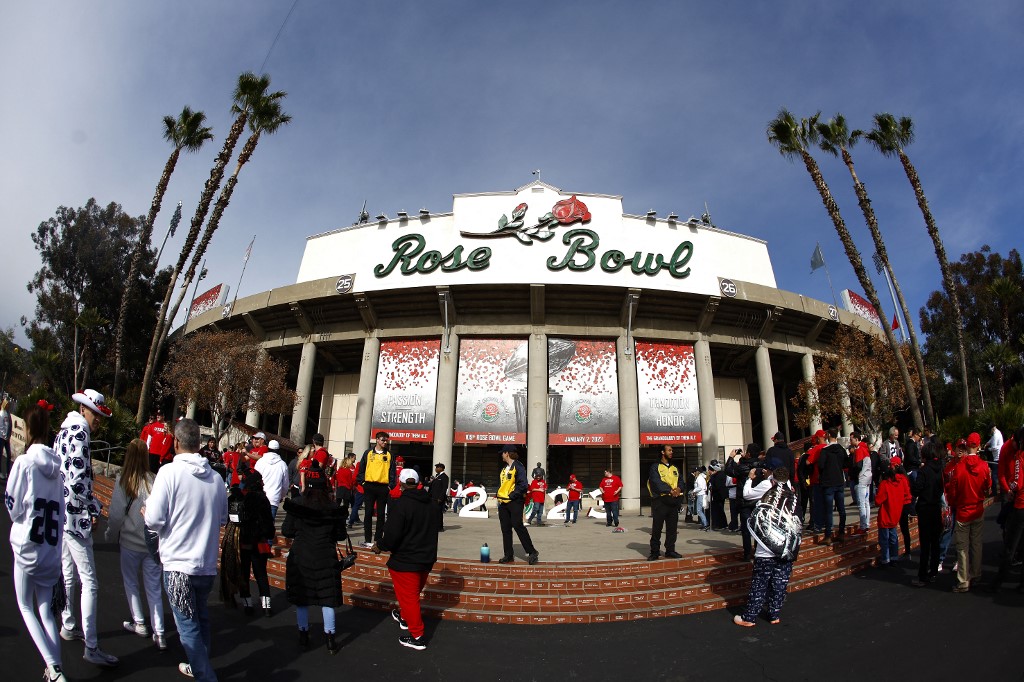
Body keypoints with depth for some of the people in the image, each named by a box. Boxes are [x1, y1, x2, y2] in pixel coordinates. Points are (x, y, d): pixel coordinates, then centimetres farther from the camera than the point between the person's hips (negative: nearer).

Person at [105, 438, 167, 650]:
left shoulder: (123, 481, -13)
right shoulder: (154, 480, -10)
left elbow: (116, 513, -8)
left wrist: (111, 535, 10)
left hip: (130, 542, -1)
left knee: (130, 583, 22)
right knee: (154, 587, 10)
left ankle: (139, 623, 29)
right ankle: (159, 634, 9)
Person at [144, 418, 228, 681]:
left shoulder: (170, 472, -14)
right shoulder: (216, 477, 0)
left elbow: (154, 520, -15)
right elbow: (222, 519, 10)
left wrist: (146, 512, 6)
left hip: (178, 563, -5)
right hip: (208, 563, 5)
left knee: (188, 626, 5)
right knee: (201, 618, 23)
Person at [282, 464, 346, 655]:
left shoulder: (296, 504, -10)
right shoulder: (333, 508, -9)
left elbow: (286, 531, -3)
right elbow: (341, 535, -3)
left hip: (300, 558, 0)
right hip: (326, 559, 0)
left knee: (300, 597, 16)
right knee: (327, 598, 9)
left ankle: (303, 635, 25)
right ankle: (330, 639, 14)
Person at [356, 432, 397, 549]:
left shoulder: (389, 455, 8)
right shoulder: (368, 453, 5)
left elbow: (392, 471, 6)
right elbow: (361, 468, 5)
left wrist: (391, 485, -1)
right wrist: (362, 482, -2)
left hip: (383, 487, 1)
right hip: (369, 486, -1)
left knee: (381, 514, 5)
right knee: (368, 513, 1)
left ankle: (378, 539, 11)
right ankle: (367, 539, 7)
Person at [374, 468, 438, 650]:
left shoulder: (401, 504, -23)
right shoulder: (430, 502, 0)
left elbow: (392, 535, -25)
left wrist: (380, 546, -4)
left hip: (405, 561, -7)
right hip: (426, 558, 7)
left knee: (409, 597, 6)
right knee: (414, 593, 26)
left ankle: (417, 637, 13)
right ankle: (405, 618, 47)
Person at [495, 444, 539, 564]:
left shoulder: (518, 466, -10)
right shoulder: (504, 468, 16)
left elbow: (522, 485, -17)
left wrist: (512, 496, -17)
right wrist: (498, 494, 6)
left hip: (514, 501, -8)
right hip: (503, 502, 8)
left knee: (518, 526, -11)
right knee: (505, 529, 9)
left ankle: (532, 552, -1)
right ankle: (508, 555, 16)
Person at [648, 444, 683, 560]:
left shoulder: (675, 468, 19)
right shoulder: (655, 467, 0)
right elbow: (656, 482, -12)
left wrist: (678, 489, -11)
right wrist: (670, 490, -20)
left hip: (674, 501, 5)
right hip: (660, 500, -5)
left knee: (672, 528, 8)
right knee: (657, 528, -2)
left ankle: (670, 550, 18)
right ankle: (655, 552, 5)